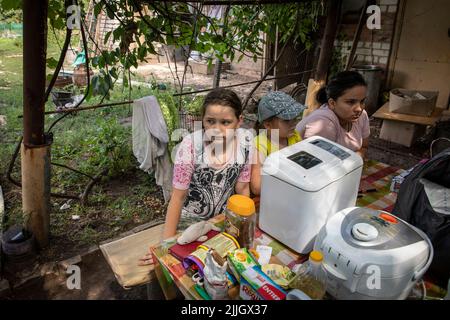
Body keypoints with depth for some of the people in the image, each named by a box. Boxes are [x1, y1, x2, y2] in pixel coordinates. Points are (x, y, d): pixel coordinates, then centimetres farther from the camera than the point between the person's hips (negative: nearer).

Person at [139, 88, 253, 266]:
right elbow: (178, 196, -21)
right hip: (190, 221, -2)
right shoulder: (190, 145, -28)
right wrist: (166, 244, -20)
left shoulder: (246, 141, -19)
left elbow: (243, 188, -6)